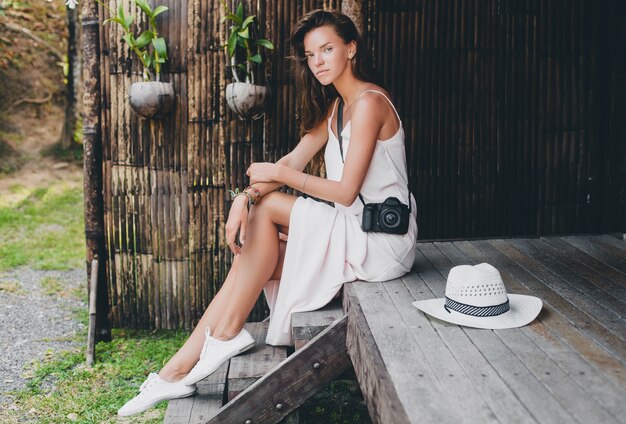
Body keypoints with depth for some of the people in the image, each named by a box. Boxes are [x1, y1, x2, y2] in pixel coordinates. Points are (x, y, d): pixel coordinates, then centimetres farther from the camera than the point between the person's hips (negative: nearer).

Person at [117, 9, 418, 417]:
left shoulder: (369, 102, -16)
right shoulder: (335, 105, 14)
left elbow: (346, 192, -20)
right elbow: (293, 162, 6)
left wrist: (278, 175, -10)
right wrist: (246, 196, -11)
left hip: (384, 241, -8)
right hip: (357, 232, 8)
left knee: (268, 207, -14)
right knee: (256, 257, -5)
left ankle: (228, 332, -2)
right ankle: (179, 370, -4)